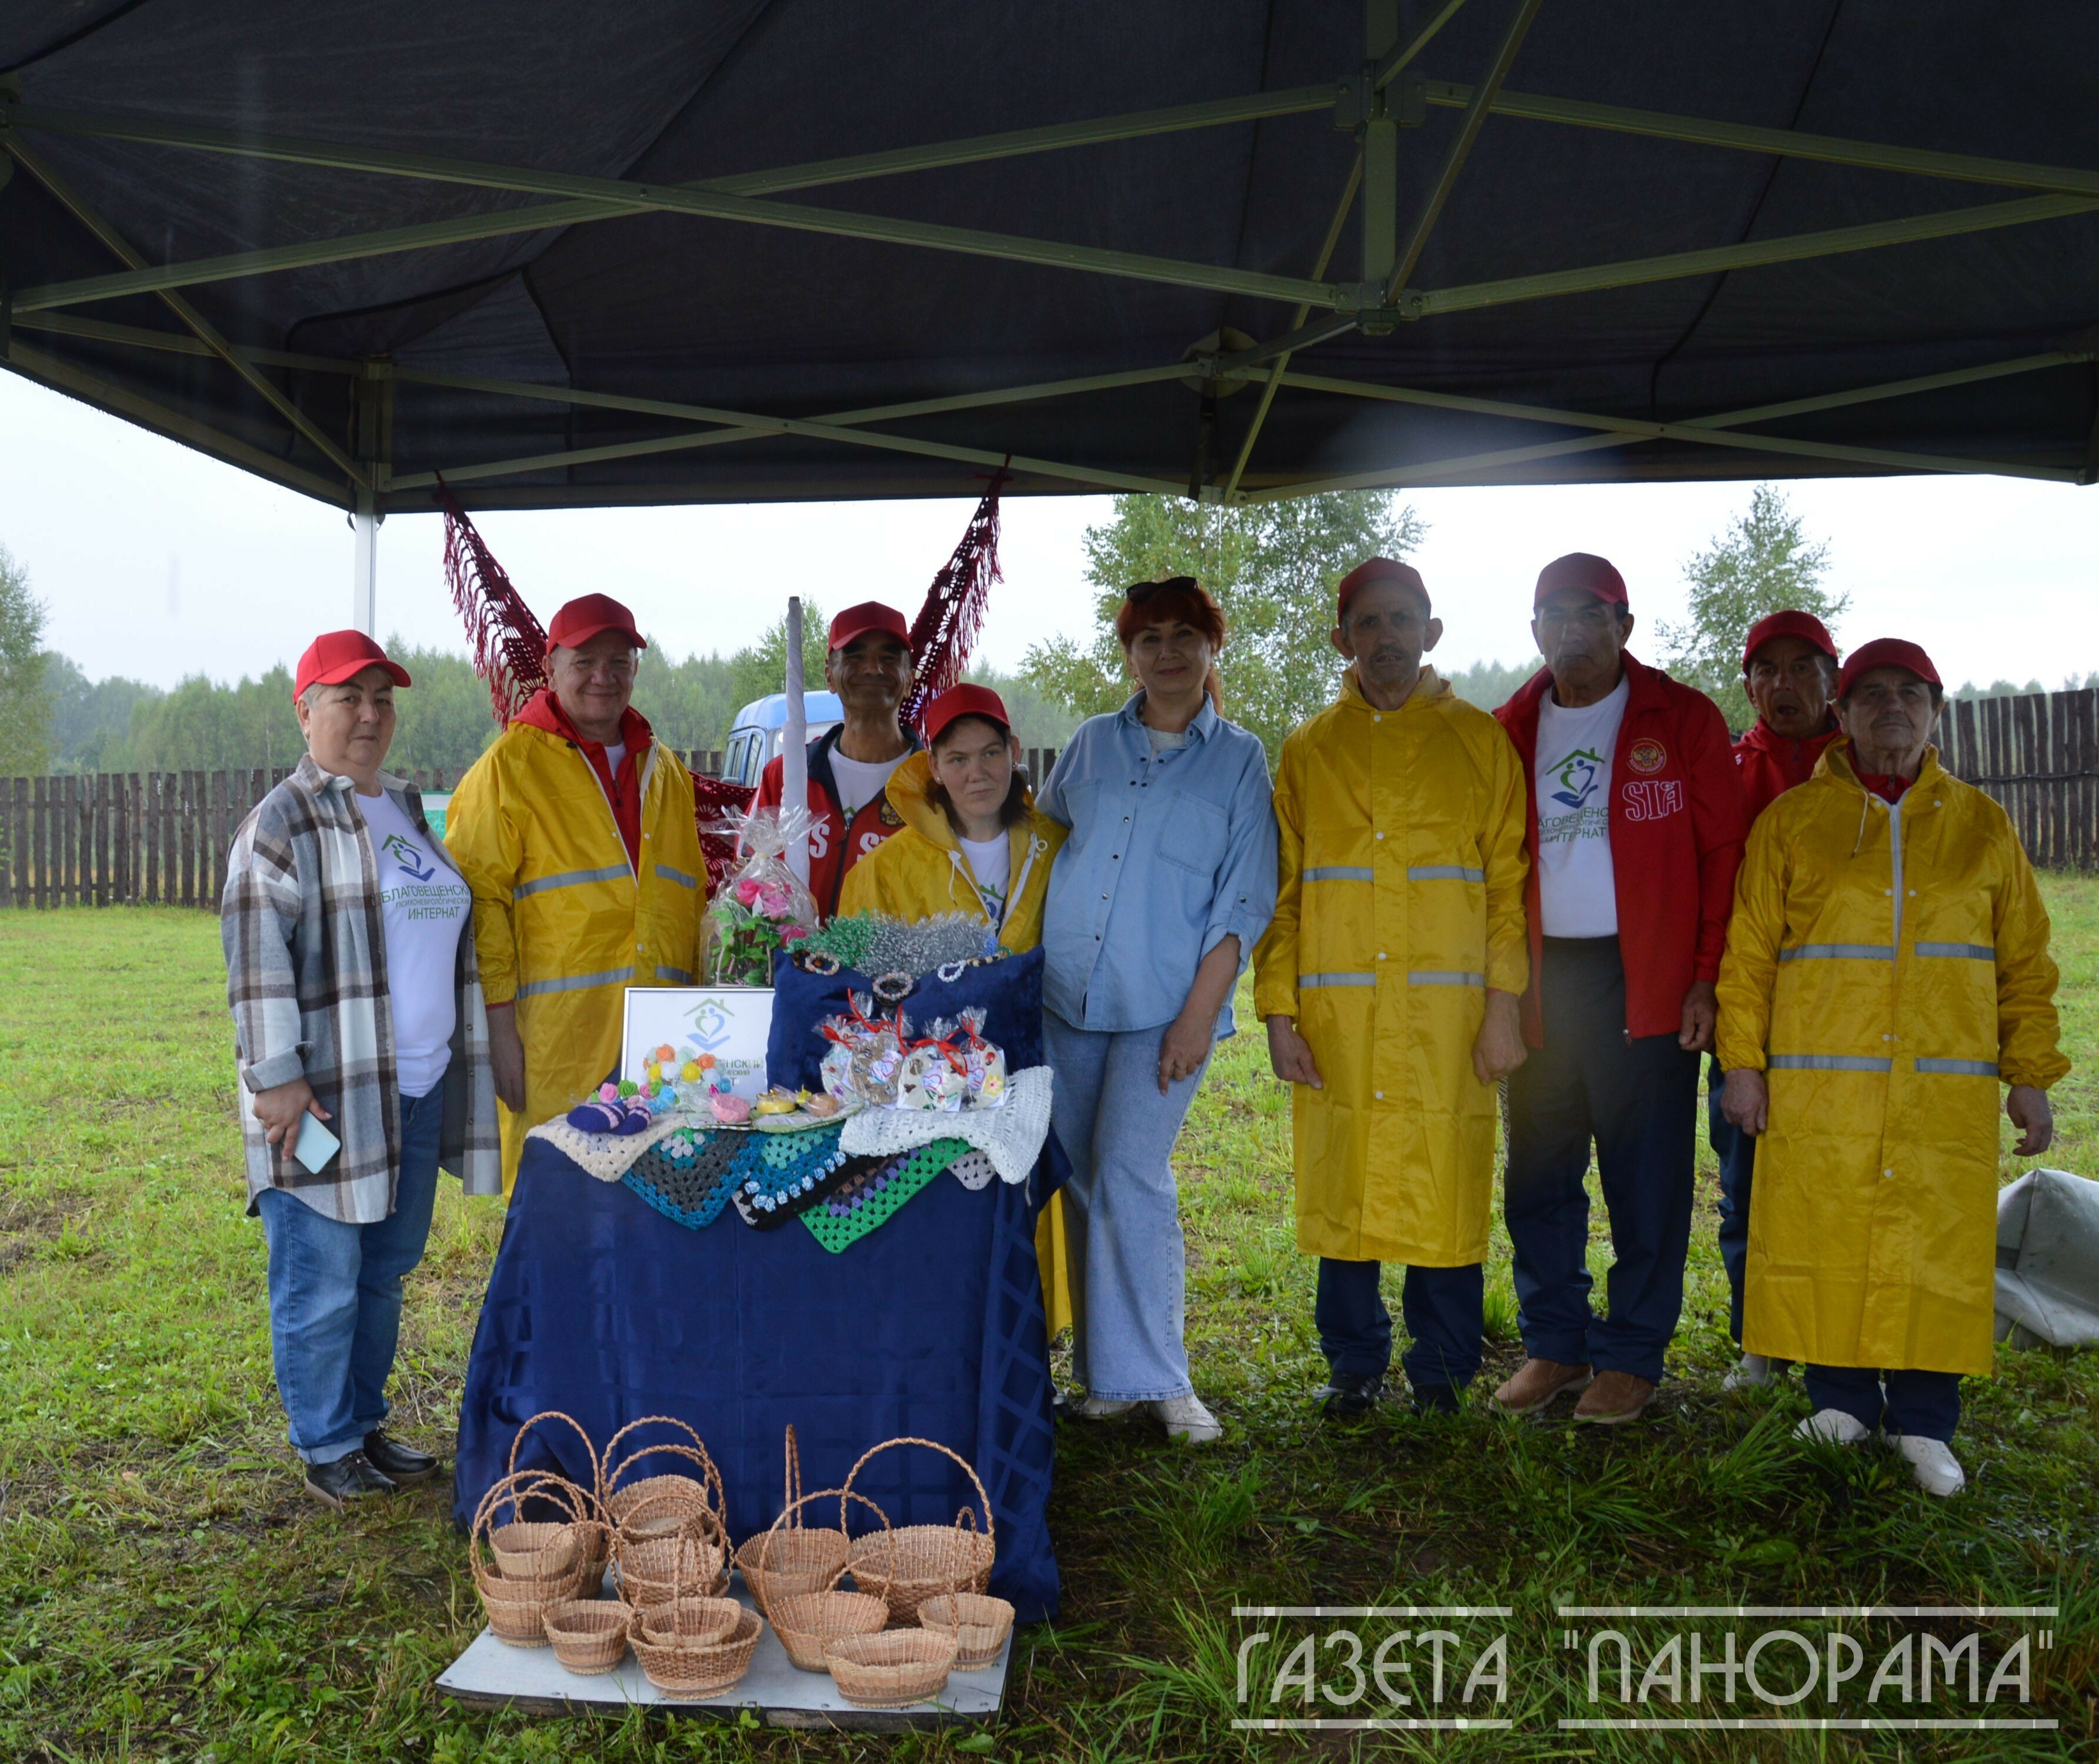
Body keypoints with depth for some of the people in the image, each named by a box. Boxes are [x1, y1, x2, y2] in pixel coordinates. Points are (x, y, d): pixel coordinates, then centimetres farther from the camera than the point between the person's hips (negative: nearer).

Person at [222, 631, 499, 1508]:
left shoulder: (411, 812, 16)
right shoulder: (283, 821, -7)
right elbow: (256, 960, -13)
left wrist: (469, 1065, 21)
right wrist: (276, 1079, -18)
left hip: (419, 1089, 7)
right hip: (327, 1095, -7)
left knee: (385, 1271, 15)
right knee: (322, 1283, 1)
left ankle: (364, 1423, 29)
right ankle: (326, 1449, 16)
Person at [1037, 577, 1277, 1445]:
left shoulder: (1240, 759, 3)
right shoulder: (1092, 744, 11)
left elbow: (1245, 898, -2)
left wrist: (1200, 1013, -10)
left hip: (1166, 1006, -3)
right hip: (1065, 994, 4)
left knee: (1129, 1177, -11)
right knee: (1086, 1184, 6)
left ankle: (1154, 1376, 3)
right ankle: (1107, 1370, 18)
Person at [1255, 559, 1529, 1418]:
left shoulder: (1479, 741, 7)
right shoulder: (1308, 751, 11)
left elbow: (1509, 883, 4)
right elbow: (1281, 894, 9)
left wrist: (1504, 1005, -4)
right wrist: (1279, 1012, 1)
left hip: (1447, 1015, -1)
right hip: (1336, 1017, 2)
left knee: (1445, 1187, 0)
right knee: (1340, 1187, 5)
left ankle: (1441, 1367, 19)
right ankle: (1354, 1364, 23)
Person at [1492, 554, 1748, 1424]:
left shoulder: (1683, 720, 2)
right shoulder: (1511, 730, 10)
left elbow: (1722, 854, -1)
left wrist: (1706, 978, -9)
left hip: (1647, 980, -3)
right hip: (1541, 982, 3)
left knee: (1647, 1177, 3)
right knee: (1537, 1173, 7)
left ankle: (1632, 1355, 17)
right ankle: (1553, 1343, 22)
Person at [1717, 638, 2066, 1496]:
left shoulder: (1981, 824, 11)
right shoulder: (1792, 820, 5)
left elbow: (2025, 963, 11)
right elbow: (1748, 952, 3)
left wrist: (2031, 1076, 6)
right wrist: (1742, 1062, -2)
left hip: (1948, 1091, 1)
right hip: (1818, 1086, -1)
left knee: (1938, 1243, 2)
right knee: (1822, 1239, 2)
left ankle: (1923, 1422, 16)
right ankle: (1841, 1402, 19)